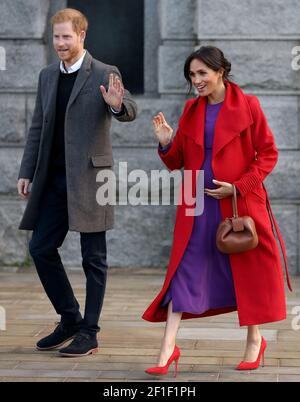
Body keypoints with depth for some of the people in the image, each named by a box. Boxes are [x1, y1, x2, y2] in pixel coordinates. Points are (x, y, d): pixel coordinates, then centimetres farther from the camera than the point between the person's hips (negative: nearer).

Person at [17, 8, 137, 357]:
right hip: (54, 178, 6)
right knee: (40, 248, 6)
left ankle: (89, 333, 9)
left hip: (89, 176, -6)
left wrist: (117, 105, -39)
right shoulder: (47, 76, 13)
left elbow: (130, 113, -16)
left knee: (93, 257, 1)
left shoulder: (105, 75, -5)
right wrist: (26, 172, 12)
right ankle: (70, 319, 21)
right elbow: (37, 128, 17)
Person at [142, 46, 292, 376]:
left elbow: (268, 153, -4)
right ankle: (168, 347, -1)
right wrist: (166, 144, -11)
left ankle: (254, 339, 28)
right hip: (197, 204, 3)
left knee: (247, 269, 10)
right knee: (184, 271, -2)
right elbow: (178, 161, 10)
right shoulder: (191, 109, 7)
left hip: (240, 203, -3)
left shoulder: (247, 106, -5)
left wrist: (238, 186, -13)